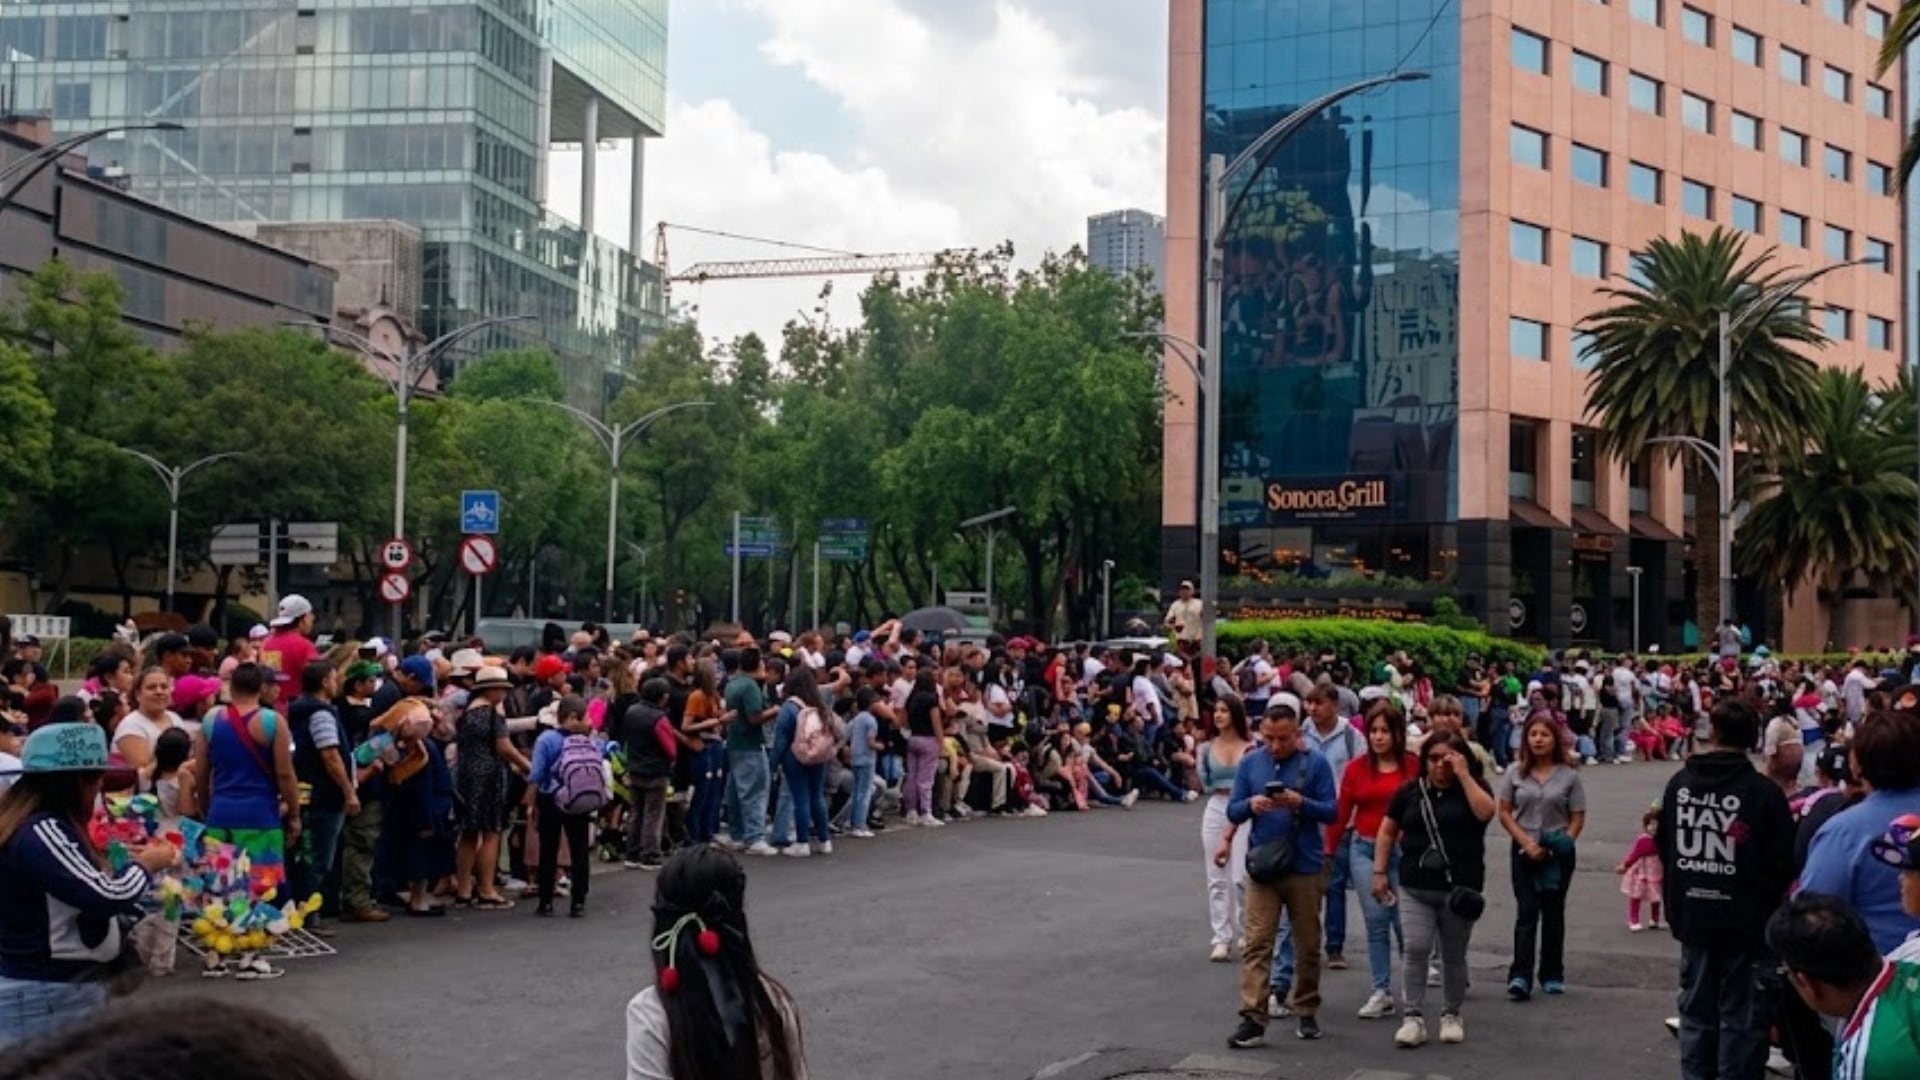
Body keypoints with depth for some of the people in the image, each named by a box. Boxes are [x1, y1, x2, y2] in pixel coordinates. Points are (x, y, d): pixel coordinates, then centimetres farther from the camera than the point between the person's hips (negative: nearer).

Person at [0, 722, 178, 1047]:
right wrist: (145, 865, -7)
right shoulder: (39, 832, -21)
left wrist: (130, 861, 8)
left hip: (59, 988, 10)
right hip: (48, 998, -10)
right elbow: (107, 897, -25)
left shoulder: (38, 826, 9)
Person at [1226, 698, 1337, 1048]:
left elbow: (1331, 812, -5)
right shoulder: (1250, 762, 3)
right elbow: (1233, 811, 4)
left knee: (1308, 945, 11)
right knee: (1257, 944, -6)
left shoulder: (1315, 762, -4)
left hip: (1305, 867, -1)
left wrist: (1300, 802, -23)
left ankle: (1306, 1011, 26)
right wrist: (1251, 805, -17)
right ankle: (1253, 1019, -9)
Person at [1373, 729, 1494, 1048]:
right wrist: (1380, 872, 5)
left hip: (1459, 888, 0)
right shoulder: (1410, 791, 7)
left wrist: (1463, 775, -17)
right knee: (1416, 949, -11)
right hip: (1415, 889, 1)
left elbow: (1485, 812, -20)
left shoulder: (1472, 788, 3)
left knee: (1453, 956, 10)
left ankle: (1451, 1015, 25)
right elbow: (1387, 832, 12)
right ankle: (1413, 1018, -7)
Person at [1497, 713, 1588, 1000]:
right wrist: (1527, 843, -11)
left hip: (1558, 854, 0)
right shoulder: (1515, 772, 1)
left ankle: (1552, 975, 19)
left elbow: (1578, 818, 1)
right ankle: (1520, 976, -13)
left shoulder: (1569, 775, -1)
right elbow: (1505, 813, 0)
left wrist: (1563, 843, -13)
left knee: (1553, 912, 10)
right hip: (1524, 852, 0)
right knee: (1527, 912, -7)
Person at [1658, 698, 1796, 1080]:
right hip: (1747, 921, -4)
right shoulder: (1764, 792, -13)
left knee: (1696, 1012, 14)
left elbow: (1664, 849, 11)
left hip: (1693, 917, 4)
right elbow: (1783, 863, -8)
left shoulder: (1679, 783, 1)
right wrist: (1768, 907, 9)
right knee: (1741, 1018, 3)